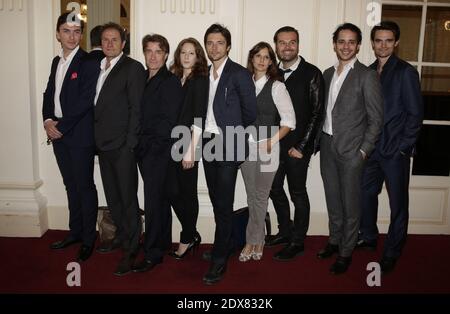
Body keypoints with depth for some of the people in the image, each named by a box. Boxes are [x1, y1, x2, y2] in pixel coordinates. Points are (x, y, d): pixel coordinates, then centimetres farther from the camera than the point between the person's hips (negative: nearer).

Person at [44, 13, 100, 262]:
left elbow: (84, 101, -16)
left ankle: (88, 238, 14)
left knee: (85, 186, 1)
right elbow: (49, 94, 16)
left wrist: (61, 126, -14)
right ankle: (75, 232, 28)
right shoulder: (56, 62, 14)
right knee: (71, 186, 15)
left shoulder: (89, 63, -9)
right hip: (57, 133, 7)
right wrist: (47, 121, 0)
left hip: (80, 135, -7)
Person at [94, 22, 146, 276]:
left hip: (122, 146, -7)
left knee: (128, 198, 0)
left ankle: (131, 249, 11)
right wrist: (97, 138, 8)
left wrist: (129, 144, -15)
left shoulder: (133, 68, -7)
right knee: (112, 196, 17)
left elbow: (137, 109, -11)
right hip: (103, 144, 7)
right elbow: (99, 105, 15)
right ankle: (121, 236, 33)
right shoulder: (98, 68, 15)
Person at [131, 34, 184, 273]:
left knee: (154, 201, -3)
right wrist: (139, 144, 6)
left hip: (159, 151, -7)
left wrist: (151, 145, -12)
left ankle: (152, 254, 7)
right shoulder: (142, 79, 14)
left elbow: (168, 121, -14)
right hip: (144, 151, 8)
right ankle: (163, 242, 30)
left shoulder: (170, 82, -9)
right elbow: (139, 114, 15)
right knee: (160, 199, 17)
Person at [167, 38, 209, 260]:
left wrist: (190, 151, -16)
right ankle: (192, 235, 25)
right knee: (173, 192, 6)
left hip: (188, 146, -6)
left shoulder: (200, 81, -6)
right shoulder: (174, 79, 12)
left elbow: (198, 119, -12)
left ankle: (187, 239, 22)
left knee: (187, 193, 5)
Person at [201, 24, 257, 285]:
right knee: (217, 200, 15)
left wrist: (232, 128, 7)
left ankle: (219, 261, 4)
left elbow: (250, 113, -6)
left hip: (228, 146, -6)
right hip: (209, 143, 7)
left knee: (224, 203, -5)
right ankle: (226, 244, 32)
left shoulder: (239, 74, -8)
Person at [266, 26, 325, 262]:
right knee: (275, 189, 14)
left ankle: (297, 242, 20)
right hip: (274, 144, 6)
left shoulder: (312, 74, -7)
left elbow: (316, 114, -9)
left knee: (298, 193, 4)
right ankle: (285, 231, 34)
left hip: (297, 147, -5)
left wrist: (301, 147, -12)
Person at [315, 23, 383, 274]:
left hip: (351, 150, -5)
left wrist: (364, 151, -11)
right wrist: (317, 141, 9)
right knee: (333, 200, 16)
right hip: (327, 147, 6)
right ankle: (335, 241, 32)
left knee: (350, 204, 4)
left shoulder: (367, 76, -7)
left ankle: (346, 252, 17)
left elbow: (376, 118, -7)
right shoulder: (328, 74, 11)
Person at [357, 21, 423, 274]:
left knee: (398, 203, 5)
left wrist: (403, 147, -11)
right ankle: (369, 238, 34)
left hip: (395, 150, -5)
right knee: (366, 194, 13)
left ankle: (392, 253, 19)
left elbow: (415, 113, -7)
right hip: (371, 148, 5)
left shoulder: (406, 72, -6)